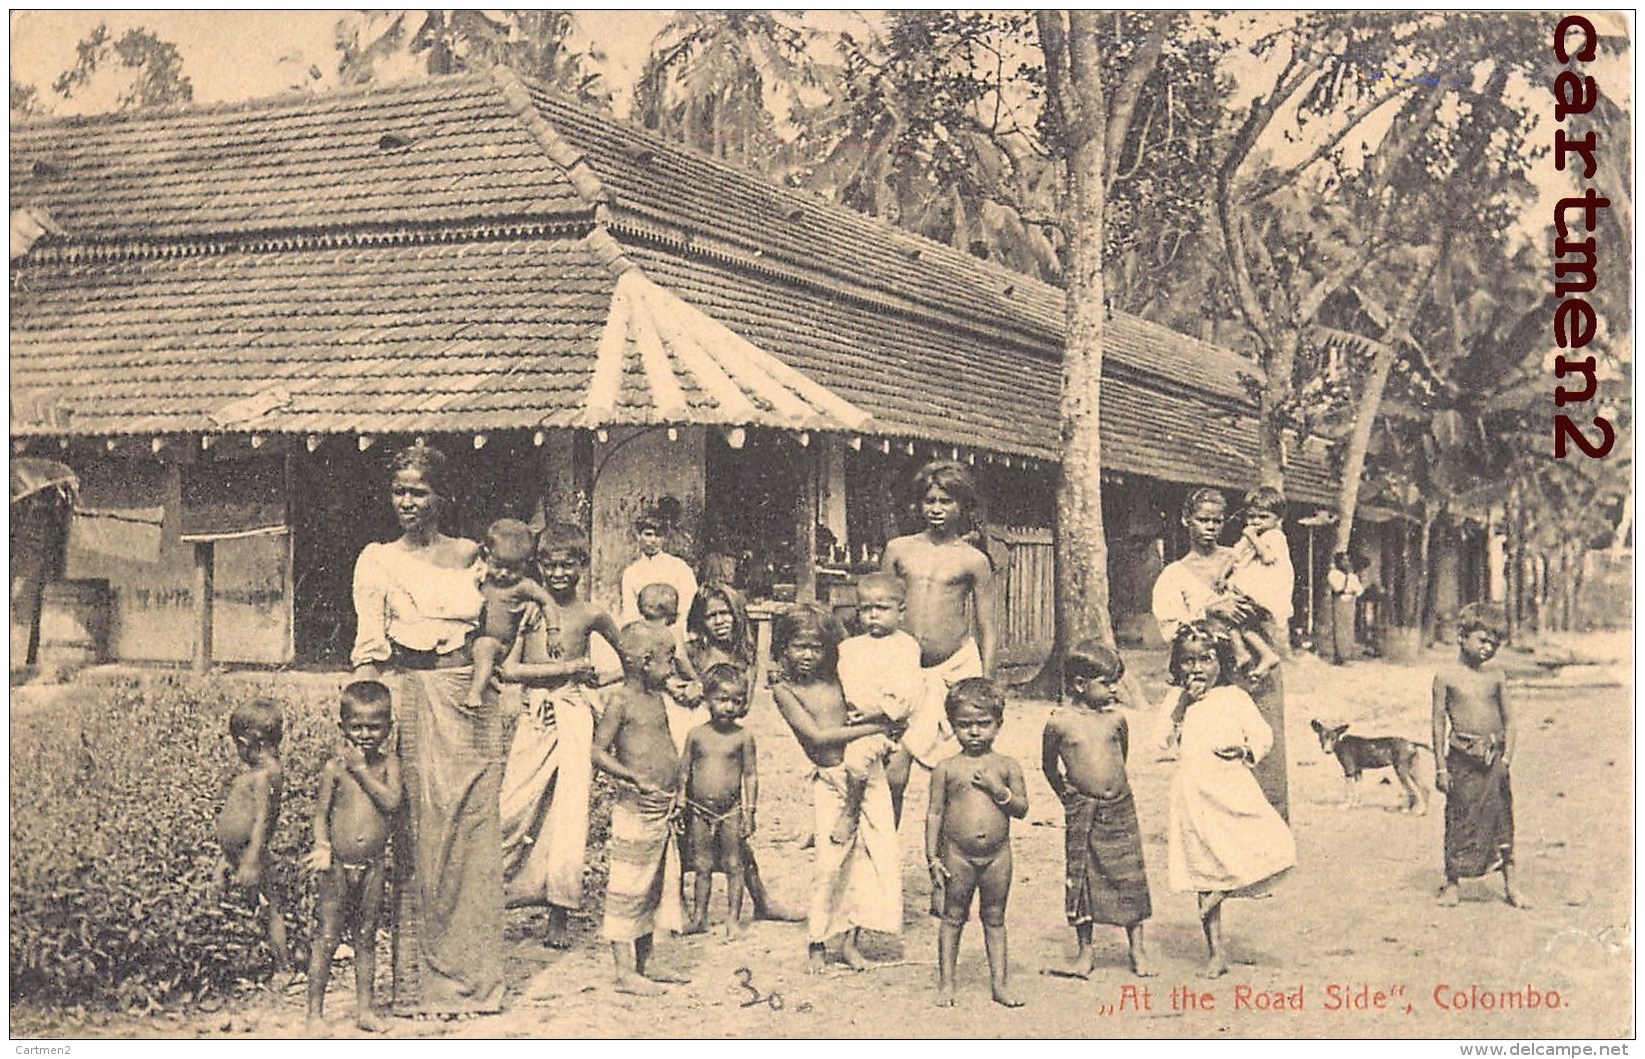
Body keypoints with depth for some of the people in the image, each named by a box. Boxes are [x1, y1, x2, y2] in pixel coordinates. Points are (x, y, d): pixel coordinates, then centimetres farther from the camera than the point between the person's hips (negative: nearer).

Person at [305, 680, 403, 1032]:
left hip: (374, 865, 2)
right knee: (326, 937, 0)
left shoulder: (388, 763, 0)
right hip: (339, 863, -2)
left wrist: (362, 770, -16)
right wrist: (322, 845, -17)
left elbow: (392, 802, -15)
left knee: (366, 937, 12)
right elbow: (321, 812, -2)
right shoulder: (335, 767, -4)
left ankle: (365, 1007, 21)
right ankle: (315, 1010, 8)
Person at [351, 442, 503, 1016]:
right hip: (412, 699, -2)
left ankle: (472, 975, 13)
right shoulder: (377, 561, 4)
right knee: (417, 835, -2)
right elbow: (369, 649, -5)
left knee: (473, 835, 3)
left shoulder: (471, 555, 11)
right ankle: (420, 982, 8)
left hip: (472, 701, 2)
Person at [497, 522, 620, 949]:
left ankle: (560, 916, 5)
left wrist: (599, 681, 3)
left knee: (568, 814, -3)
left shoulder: (592, 615, 3)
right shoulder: (528, 608, 3)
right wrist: (572, 666, -10)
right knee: (513, 808, -1)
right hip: (534, 717, 1)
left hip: (574, 717, -1)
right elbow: (509, 669, -7)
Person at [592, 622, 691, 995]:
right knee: (629, 887, -3)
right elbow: (599, 752, -16)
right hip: (636, 808, -9)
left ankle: (644, 964, 24)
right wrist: (636, 779, -25)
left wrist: (673, 789, 15)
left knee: (658, 884, 14)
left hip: (663, 807, 9)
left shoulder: (656, 699, 13)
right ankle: (625, 972, 4)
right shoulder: (621, 700, -11)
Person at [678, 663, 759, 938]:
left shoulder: (743, 736, -3)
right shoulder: (696, 734, 0)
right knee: (702, 867, 9)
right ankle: (699, 917, 19)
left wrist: (749, 812, -2)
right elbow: (684, 772, 6)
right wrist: (680, 807, 4)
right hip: (699, 809, 1)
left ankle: (733, 919, 14)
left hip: (730, 810, -1)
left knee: (733, 866, 5)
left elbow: (751, 775, 0)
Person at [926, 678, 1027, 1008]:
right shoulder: (947, 768, -3)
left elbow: (1022, 809, 1)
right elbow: (934, 813, 0)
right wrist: (932, 858, -3)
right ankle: (946, 983, 16)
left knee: (994, 918, 11)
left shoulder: (1007, 766, 1)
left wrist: (999, 791, -16)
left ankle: (1000, 982, 19)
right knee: (953, 918, 8)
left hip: (997, 856, 1)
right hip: (957, 856, -1)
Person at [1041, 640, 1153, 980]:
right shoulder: (1059, 723, -8)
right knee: (1081, 878, 4)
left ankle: (1137, 949, 18)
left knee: (1130, 877, 5)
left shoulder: (1116, 719, -1)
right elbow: (1049, 765, 7)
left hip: (1120, 809, 2)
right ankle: (1086, 952, 16)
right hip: (1082, 813, -2)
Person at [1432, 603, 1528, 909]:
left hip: (1493, 756, 2)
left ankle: (1510, 885, 14)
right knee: (1459, 818, 3)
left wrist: (1506, 757, -2)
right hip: (1462, 756, -2)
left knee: (1501, 817, 5)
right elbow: (1439, 723, -1)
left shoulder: (1496, 677, 6)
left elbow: (1510, 720, 8)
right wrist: (1441, 766, -4)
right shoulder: (1445, 677, -2)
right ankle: (1452, 883, 14)